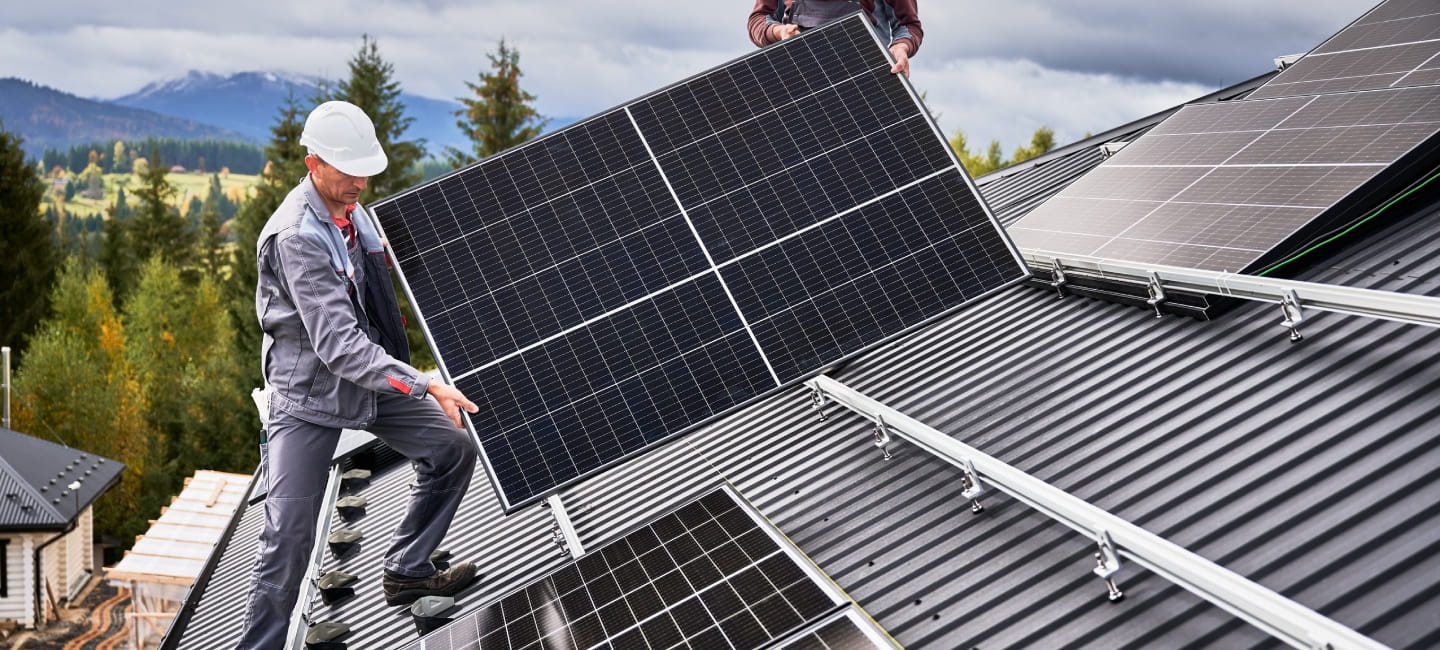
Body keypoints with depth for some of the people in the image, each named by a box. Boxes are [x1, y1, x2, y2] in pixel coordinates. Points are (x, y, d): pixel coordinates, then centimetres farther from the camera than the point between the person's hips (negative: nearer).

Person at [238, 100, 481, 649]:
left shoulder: (350, 208, -1)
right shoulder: (296, 237, -27)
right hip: (309, 392, -8)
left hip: (369, 375, 8)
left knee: (453, 450, 8)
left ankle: (406, 571, 22)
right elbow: (338, 345, -35)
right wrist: (426, 386, -39)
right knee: (288, 537, -8)